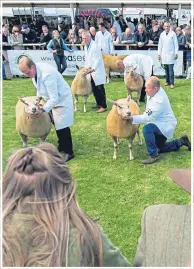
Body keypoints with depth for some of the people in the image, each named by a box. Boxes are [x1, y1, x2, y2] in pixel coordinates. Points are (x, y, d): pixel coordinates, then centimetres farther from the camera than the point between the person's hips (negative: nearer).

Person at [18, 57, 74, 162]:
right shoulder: (34, 70, -10)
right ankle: (62, 146, 36)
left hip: (61, 99, -9)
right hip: (52, 99, 9)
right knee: (56, 125, 19)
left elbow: (54, 99, -34)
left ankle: (69, 152, 8)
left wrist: (42, 110, -29)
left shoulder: (47, 74, -37)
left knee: (62, 127, -5)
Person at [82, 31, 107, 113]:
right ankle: (99, 104, 25)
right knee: (94, 89, 12)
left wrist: (93, 69, -26)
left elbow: (97, 60, -20)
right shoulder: (86, 46, 11)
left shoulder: (94, 46, -16)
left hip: (97, 71, -9)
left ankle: (104, 106, -4)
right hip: (91, 72, 9)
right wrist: (87, 67, 7)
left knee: (100, 89, -7)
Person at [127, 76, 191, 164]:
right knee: (159, 148, 22)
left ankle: (153, 155, -25)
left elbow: (147, 117, -34)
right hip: (160, 124, 10)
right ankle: (181, 141, 33)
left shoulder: (159, 101, -34)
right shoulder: (155, 91, -7)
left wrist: (131, 118, -35)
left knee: (147, 129, -36)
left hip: (165, 125, -10)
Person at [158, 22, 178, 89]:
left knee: (171, 69, -8)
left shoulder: (173, 34, -2)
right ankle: (167, 81, 17)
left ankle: (172, 83, -6)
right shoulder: (162, 34, 10)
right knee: (166, 68, 7)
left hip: (171, 54, -4)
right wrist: (159, 54, 10)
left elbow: (176, 44, 0)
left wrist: (176, 53, -5)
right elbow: (160, 45, 14)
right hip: (164, 54, 4)